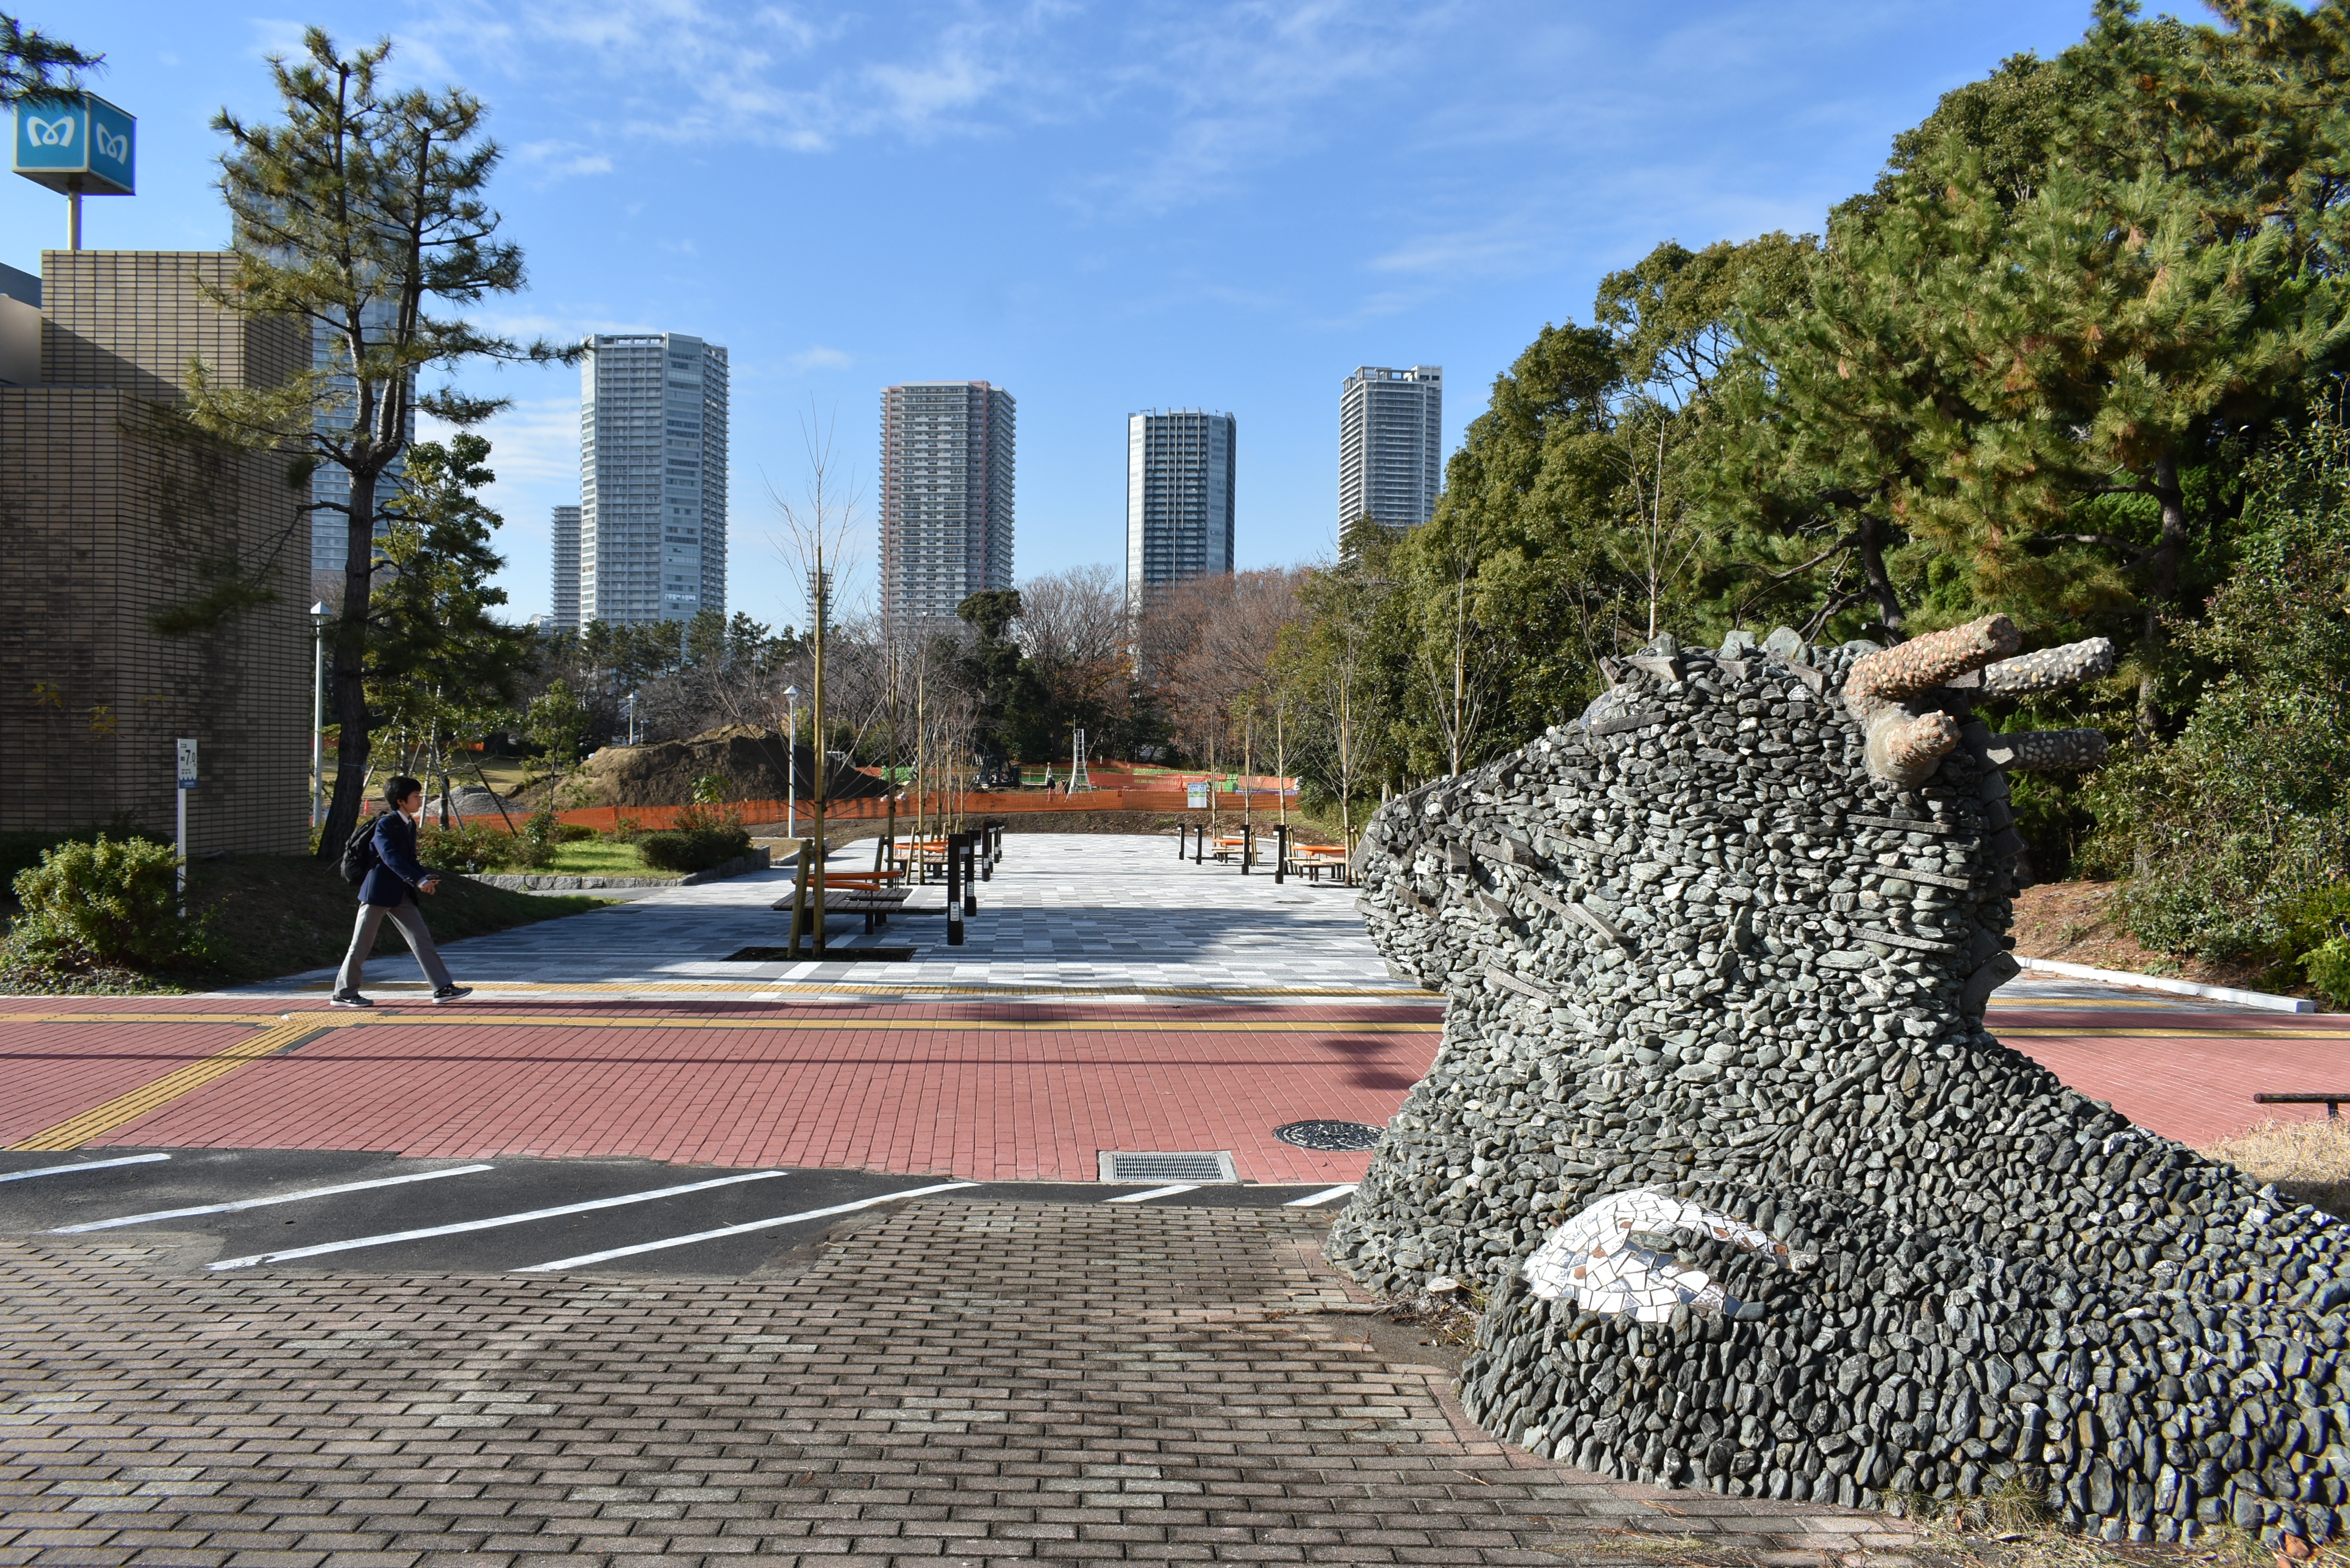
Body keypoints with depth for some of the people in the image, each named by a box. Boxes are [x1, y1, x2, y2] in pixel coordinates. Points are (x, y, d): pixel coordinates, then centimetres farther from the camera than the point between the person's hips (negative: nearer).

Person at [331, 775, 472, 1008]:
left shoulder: (410, 825, 12)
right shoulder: (385, 824, -13)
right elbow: (391, 858, -26)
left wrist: (427, 878, -3)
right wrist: (418, 880, -34)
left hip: (402, 895, 8)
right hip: (379, 892, -8)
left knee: (422, 940, 2)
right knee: (361, 945, 2)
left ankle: (443, 988, 0)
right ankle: (343, 993, 13)